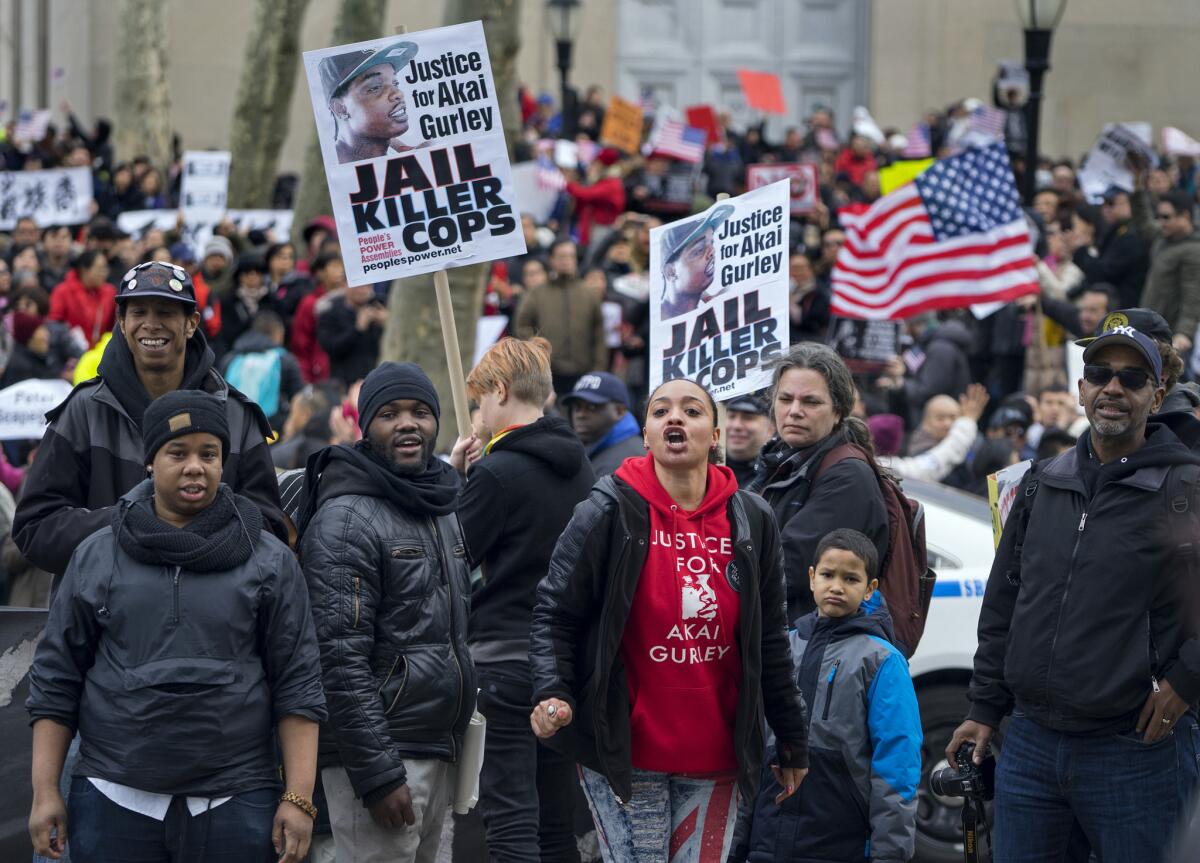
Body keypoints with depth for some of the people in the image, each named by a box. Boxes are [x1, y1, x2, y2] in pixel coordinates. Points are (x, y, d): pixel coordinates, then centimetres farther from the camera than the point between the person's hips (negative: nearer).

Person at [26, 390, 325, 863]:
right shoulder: (96, 555, 8)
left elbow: (297, 685, 2)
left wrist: (299, 799, -5)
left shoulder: (269, 562, 5)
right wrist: (45, 793, 2)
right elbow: (56, 677, 8)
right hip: (114, 802, 1)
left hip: (234, 805, -1)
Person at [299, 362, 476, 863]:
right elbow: (341, 660, -17)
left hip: (440, 754, 8)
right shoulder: (346, 519, -11)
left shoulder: (444, 512, 16)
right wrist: (377, 774, -21)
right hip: (379, 753, -8)